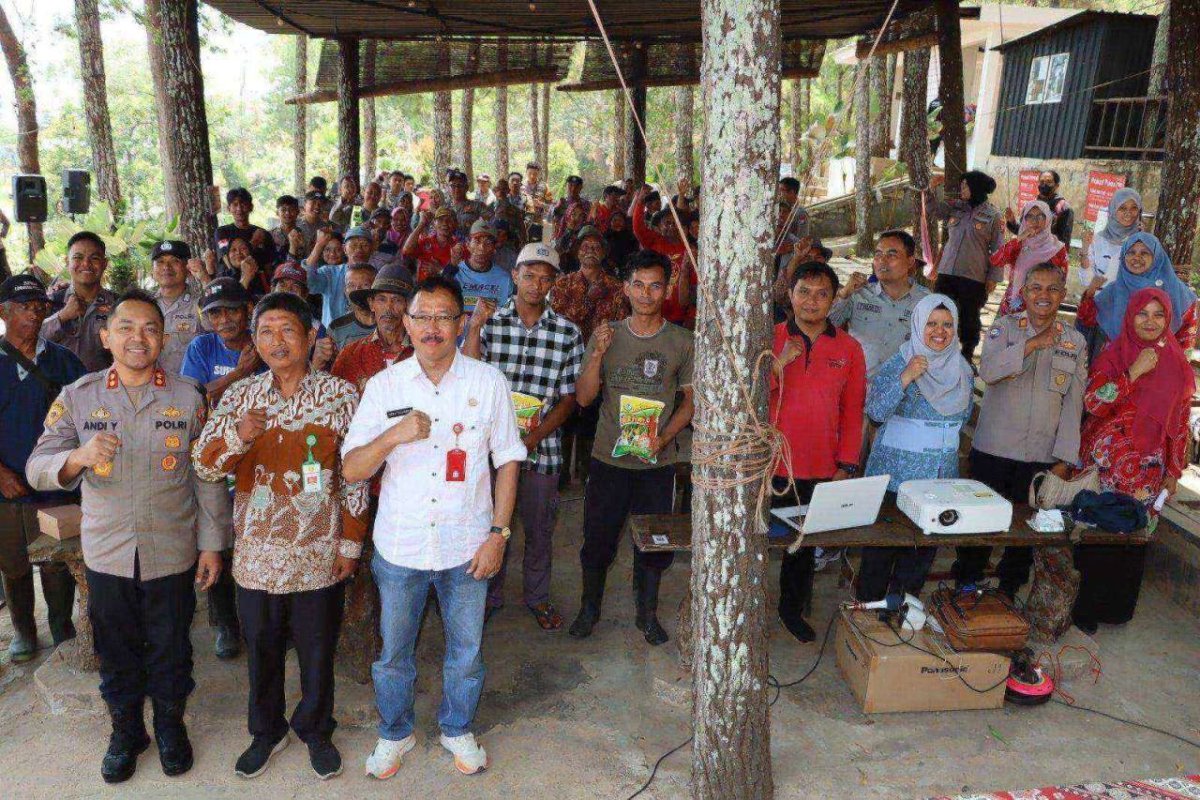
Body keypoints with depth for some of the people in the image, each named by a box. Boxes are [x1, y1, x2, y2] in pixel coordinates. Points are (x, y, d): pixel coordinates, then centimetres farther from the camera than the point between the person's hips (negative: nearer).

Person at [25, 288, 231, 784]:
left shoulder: (188, 398, -4)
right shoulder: (77, 398, -3)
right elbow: (38, 469, -8)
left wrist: (212, 543, -2)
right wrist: (77, 457, -30)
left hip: (173, 553, -1)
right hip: (106, 554, 1)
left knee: (170, 648, 14)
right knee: (116, 650, 16)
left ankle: (170, 725, 37)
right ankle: (125, 731, 39)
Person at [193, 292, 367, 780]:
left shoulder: (340, 395, -5)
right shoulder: (240, 397, 2)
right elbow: (204, 465, 0)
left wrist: (350, 543, -3)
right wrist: (237, 434, -21)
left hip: (318, 552, -2)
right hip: (257, 552, 2)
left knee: (317, 649, 13)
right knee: (261, 648, 16)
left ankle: (316, 731, 36)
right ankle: (266, 732, 40)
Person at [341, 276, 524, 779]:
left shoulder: (488, 382, -6)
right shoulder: (384, 386, -5)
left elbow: (507, 461, 0)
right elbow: (350, 470, -7)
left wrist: (498, 533, -4)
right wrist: (394, 435, -25)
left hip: (467, 546, 0)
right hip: (400, 545, 1)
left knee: (466, 651, 15)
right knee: (394, 652, 17)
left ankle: (457, 729, 42)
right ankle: (394, 733, 42)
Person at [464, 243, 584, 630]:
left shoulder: (568, 333, -2)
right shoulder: (489, 322, -1)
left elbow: (569, 397, -1)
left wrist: (535, 436, -13)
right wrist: (474, 328, -19)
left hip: (542, 448, 0)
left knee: (540, 529, 15)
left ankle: (538, 596, 37)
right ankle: (490, 595, 36)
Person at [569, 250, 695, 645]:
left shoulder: (682, 341, -2)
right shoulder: (605, 336, 1)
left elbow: (691, 400, 2)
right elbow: (584, 397, -2)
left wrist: (663, 437, -13)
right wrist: (598, 355, -17)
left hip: (658, 461, 0)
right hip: (608, 459, 1)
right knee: (598, 538, 10)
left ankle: (647, 614, 30)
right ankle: (589, 608, 32)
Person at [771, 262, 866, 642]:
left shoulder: (849, 349, 3)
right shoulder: (769, 338, -2)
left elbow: (853, 412, 5)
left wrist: (846, 466, 1)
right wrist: (779, 363, -19)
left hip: (819, 469, 2)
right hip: (769, 464, -1)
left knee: (804, 542, 15)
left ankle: (792, 608, 35)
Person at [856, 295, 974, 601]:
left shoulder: (963, 369, 7)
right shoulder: (897, 363, -9)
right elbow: (876, 412, -19)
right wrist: (906, 378, -27)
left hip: (942, 474, 5)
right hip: (896, 471, -5)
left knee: (925, 544, 12)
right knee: (883, 542, 1)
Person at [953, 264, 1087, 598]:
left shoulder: (1075, 342, 5)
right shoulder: (1003, 328, -1)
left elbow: (1073, 405, 3)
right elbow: (988, 370, -20)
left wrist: (1064, 460, -1)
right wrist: (1033, 344, -25)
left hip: (1042, 457, 2)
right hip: (993, 449, -2)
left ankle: (1008, 590, 30)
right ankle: (965, 587, 25)